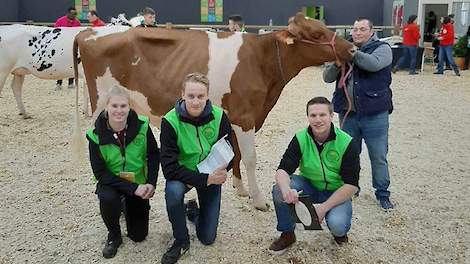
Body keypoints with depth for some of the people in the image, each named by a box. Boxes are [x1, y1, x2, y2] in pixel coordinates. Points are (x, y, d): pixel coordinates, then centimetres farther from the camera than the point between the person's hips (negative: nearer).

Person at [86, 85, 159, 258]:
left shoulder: (142, 125, -20)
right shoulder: (96, 135, -21)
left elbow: (154, 155, -7)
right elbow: (100, 172, -20)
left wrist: (151, 183, -21)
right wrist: (132, 188, -27)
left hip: (139, 182, 1)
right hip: (111, 182, -1)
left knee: (139, 235, 3)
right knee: (107, 199, -36)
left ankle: (128, 205, 37)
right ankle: (114, 237, -4)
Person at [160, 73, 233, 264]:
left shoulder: (219, 117, -19)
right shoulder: (170, 121, -25)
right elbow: (169, 168, -28)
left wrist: (220, 173, -28)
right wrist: (204, 180, -36)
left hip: (211, 174, 2)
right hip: (182, 173, -2)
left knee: (208, 238, 3)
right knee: (173, 191, -39)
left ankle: (194, 211, 38)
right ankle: (181, 241, -11)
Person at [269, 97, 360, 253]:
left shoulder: (347, 143, -18)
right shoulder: (300, 139, -12)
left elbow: (351, 185, -19)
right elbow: (283, 169, -17)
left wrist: (324, 207, -26)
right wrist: (286, 189, -41)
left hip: (336, 192, -2)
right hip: (308, 186, 3)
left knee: (337, 225, -31)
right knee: (279, 190, -25)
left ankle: (340, 231, 9)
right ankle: (287, 234, -1)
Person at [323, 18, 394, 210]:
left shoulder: (382, 48, -2)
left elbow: (374, 64, -25)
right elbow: (327, 77, 1)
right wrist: (337, 62, -18)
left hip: (374, 114, -3)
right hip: (347, 113, 4)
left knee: (378, 157, 6)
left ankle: (383, 194, 21)